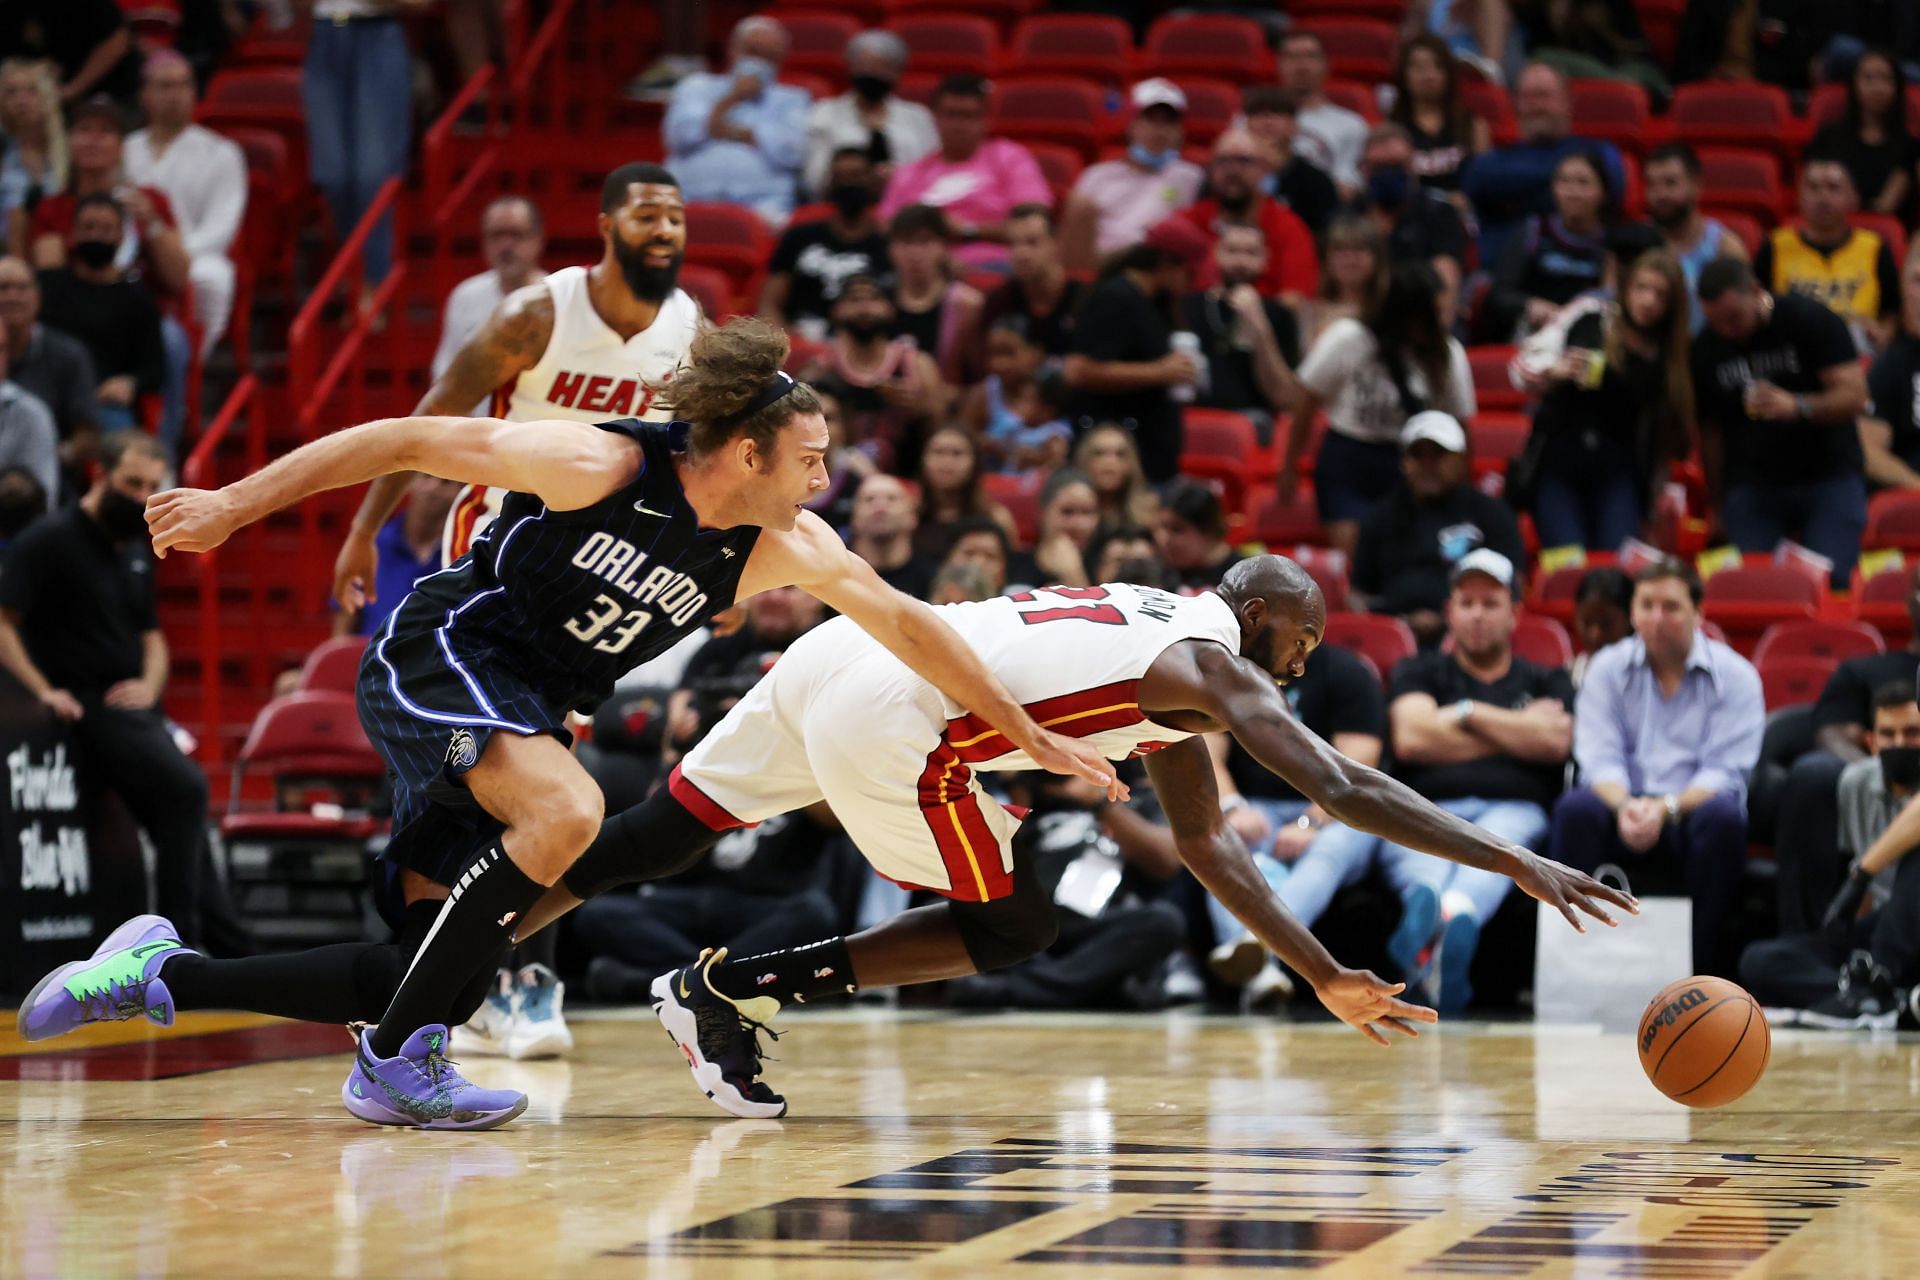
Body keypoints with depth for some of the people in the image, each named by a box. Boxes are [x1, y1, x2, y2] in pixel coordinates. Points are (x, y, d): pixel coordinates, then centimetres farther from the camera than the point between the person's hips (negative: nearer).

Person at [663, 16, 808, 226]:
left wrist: (734, 133, 2)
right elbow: (680, 134, 5)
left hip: (760, 204, -1)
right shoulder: (697, 86, 25)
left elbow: (791, 149, 1)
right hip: (690, 201, 1)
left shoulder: (792, 100, 22)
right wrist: (731, 99, 5)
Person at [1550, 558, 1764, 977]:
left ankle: (1704, 970, -32)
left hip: (1689, 816, -1)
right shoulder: (1607, 670, 10)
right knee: (1576, 809, -31)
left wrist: (1667, 808, -26)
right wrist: (1624, 805, -25)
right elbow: (1600, 758, -2)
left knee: (1722, 816, -36)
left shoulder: (1735, 676, 3)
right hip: (1625, 813, 1)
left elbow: (1725, 772, -7)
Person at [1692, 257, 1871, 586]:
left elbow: (1855, 397, -14)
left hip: (1829, 479, -2)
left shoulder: (1811, 320, -7)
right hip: (1750, 486, 2)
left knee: (1832, 582, -12)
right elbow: (1709, 431, 7)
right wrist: (1718, 506, 4)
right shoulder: (1705, 349, 3)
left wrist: (1797, 406, -31)